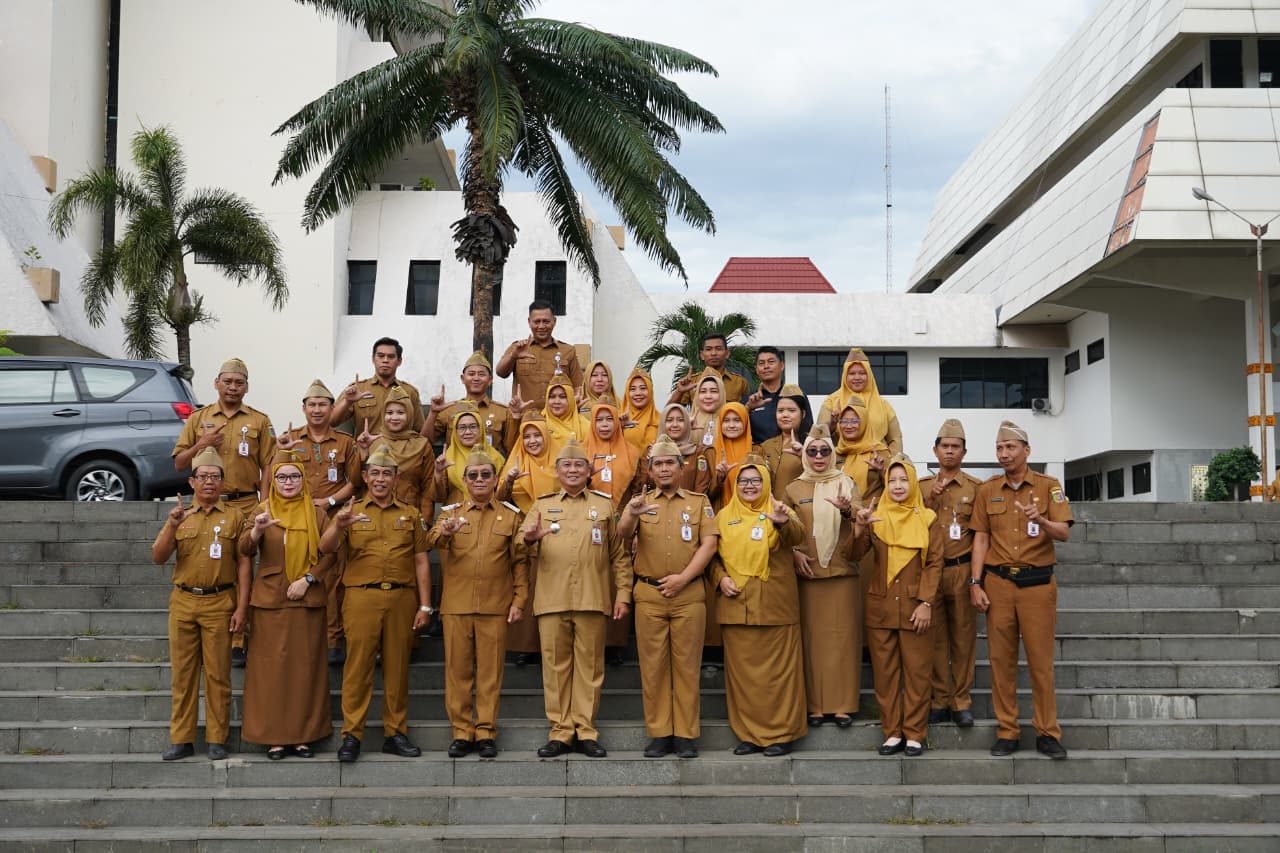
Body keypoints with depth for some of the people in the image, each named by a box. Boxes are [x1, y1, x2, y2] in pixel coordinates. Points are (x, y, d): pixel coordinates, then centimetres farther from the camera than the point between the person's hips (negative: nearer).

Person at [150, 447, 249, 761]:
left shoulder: (234, 516, 3)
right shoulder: (181, 516, 10)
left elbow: (243, 563, 0)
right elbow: (158, 558, 3)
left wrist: (242, 607, -7)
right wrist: (171, 526, -13)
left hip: (219, 602, -2)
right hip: (183, 601, 2)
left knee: (218, 674, 1)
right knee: (182, 673, 6)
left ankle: (217, 740, 9)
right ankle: (181, 739, 13)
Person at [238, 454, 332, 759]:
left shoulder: (317, 513, 6)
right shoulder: (264, 510, 5)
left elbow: (330, 553, 3)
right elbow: (245, 550, -7)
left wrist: (308, 579, -10)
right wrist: (256, 529, -27)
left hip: (307, 600, 1)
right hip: (270, 599, -1)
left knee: (306, 665, 2)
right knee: (272, 665, -1)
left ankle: (304, 734, 9)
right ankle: (274, 736, 4)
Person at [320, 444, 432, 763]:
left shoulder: (410, 514, 14)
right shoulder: (351, 512, 10)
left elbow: (421, 561, 11)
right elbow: (325, 548, -4)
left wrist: (425, 605, 4)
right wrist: (338, 526, -26)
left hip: (401, 597, 2)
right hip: (362, 597, -1)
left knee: (397, 667, 5)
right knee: (358, 665, -3)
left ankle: (395, 733, 13)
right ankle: (351, 735, 1)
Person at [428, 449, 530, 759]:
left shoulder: (511, 515, 7)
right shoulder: (451, 513, 8)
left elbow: (520, 562, 6)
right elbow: (432, 540, -11)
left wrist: (519, 601, -2)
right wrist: (445, 532, -34)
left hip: (496, 606, -1)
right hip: (456, 605, 1)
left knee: (490, 672, 3)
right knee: (458, 670, 4)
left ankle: (486, 732, 10)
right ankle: (461, 732, 12)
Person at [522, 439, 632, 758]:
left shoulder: (604, 505, 13)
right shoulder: (542, 505, 14)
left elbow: (619, 554, 11)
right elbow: (523, 547, 2)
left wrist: (623, 594, 3)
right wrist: (530, 538, -21)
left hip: (592, 600, -1)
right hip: (551, 599, 1)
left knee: (590, 665, 2)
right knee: (555, 666, 3)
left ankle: (586, 731, 9)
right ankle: (560, 732, 9)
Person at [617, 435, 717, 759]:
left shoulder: (699, 502, 9)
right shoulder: (641, 502, 11)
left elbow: (708, 544, 0)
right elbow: (623, 534, -6)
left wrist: (683, 577, -11)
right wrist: (632, 514, -29)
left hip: (688, 594, -1)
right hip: (649, 594, 1)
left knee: (686, 664, 1)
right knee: (653, 665, 2)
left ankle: (686, 735, 7)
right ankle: (659, 734, 8)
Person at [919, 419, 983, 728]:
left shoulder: (976, 488, 5)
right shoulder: (922, 486, 11)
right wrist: (930, 499, -6)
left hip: (962, 571, -1)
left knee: (964, 638, 2)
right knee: (935, 638, 3)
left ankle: (961, 702, 10)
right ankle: (939, 701, 11)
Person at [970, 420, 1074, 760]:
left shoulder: (1048, 486, 3)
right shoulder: (987, 490, 9)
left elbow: (1064, 533, -6)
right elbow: (981, 539, 8)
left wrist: (1041, 521, -27)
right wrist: (975, 584, 0)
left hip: (1037, 582, -2)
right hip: (998, 582, 2)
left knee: (1041, 659, 0)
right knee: (1001, 659, 3)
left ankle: (1048, 732, 9)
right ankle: (1006, 732, 10)